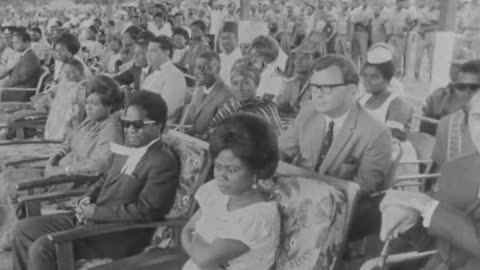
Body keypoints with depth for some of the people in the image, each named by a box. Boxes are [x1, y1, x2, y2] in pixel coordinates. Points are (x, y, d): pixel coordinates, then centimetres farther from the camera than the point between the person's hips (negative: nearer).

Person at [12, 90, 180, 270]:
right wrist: (88, 198, 1)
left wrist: (96, 211, -16)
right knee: (24, 229, 5)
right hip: (92, 219, 9)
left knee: (42, 248, -21)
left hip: (120, 237, -9)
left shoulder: (163, 162, -17)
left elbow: (144, 211, -21)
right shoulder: (129, 149, 11)